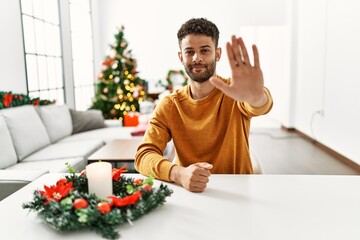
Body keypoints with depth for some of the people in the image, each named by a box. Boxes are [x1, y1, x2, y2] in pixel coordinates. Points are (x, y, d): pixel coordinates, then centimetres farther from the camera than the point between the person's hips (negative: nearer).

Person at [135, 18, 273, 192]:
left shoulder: (234, 93, -8)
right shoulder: (169, 105, -4)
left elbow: (261, 106, -29)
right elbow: (144, 155, -13)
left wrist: (256, 97, -52)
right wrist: (179, 174, -31)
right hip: (188, 193, 0)